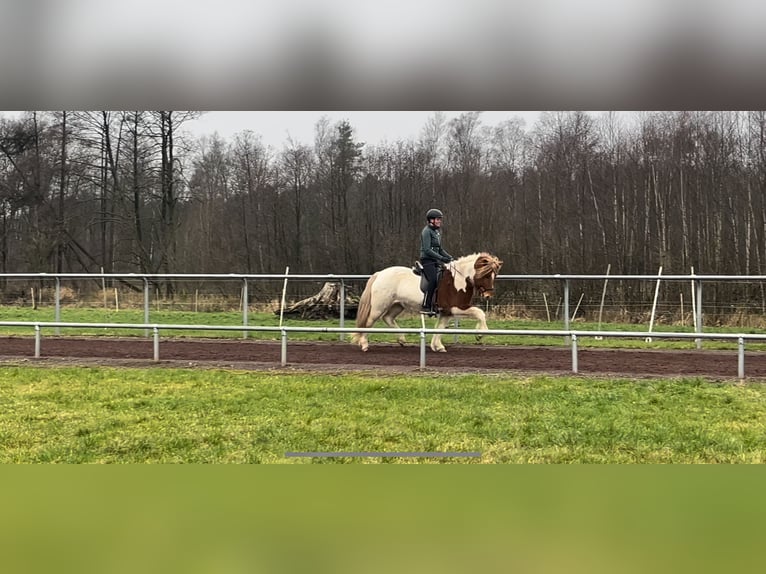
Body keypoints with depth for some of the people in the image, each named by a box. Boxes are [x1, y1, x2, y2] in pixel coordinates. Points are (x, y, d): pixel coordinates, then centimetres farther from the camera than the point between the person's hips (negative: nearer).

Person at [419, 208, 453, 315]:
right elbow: (427, 250, -18)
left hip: (436, 260, 9)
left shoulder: (437, 231, 17)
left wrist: (450, 257, 8)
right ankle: (425, 306, -21)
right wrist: (441, 258, -22)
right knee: (434, 280, -25)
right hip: (427, 260, -9)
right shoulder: (426, 231, -9)